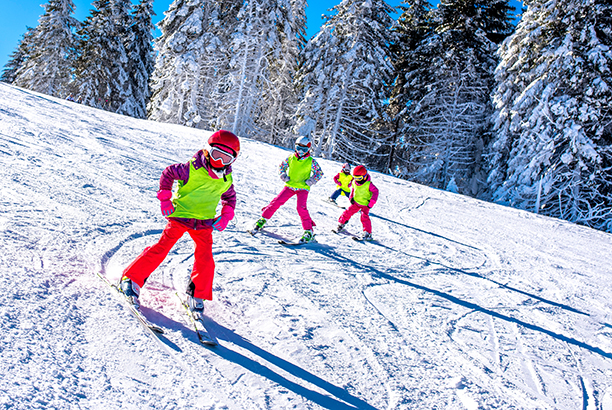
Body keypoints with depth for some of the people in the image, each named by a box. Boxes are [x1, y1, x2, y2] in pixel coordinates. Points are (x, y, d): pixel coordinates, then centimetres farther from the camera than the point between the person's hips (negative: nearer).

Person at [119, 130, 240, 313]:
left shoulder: (226, 180, -2)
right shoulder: (192, 169, -15)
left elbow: (230, 197, 17)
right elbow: (168, 173, -1)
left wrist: (225, 216, 1)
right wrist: (164, 199, -5)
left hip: (204, 222, 4)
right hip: (180, 215, -3)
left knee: (205, 259, -4)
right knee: (162, 247, -8)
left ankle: (196, 294, 15)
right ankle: (131, 279, 8)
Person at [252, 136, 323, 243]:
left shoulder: (311, 161, -6)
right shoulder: (291, 157, 2)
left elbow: (319, 173, 3)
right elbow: (282, 166, 16)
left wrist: (311, 181, -12)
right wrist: (283, 175, -2)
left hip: (303, 188, -3)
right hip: (289, 186, 3)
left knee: (301, 208, -20)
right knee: (277, 201, -7)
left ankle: (309, 231, -12)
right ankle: (263, 219, 10)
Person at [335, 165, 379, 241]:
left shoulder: (368, 184, -23)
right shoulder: (354, 182, -5)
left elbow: (375, 192, -19)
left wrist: (371, 203, -22)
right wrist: (351, 197, 3)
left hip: (365, 204, -5)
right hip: (356, 202, 5)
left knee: (364, 216, -18)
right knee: (348, 212, -1)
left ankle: (368, 233, -12)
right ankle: (341, 224, 21)